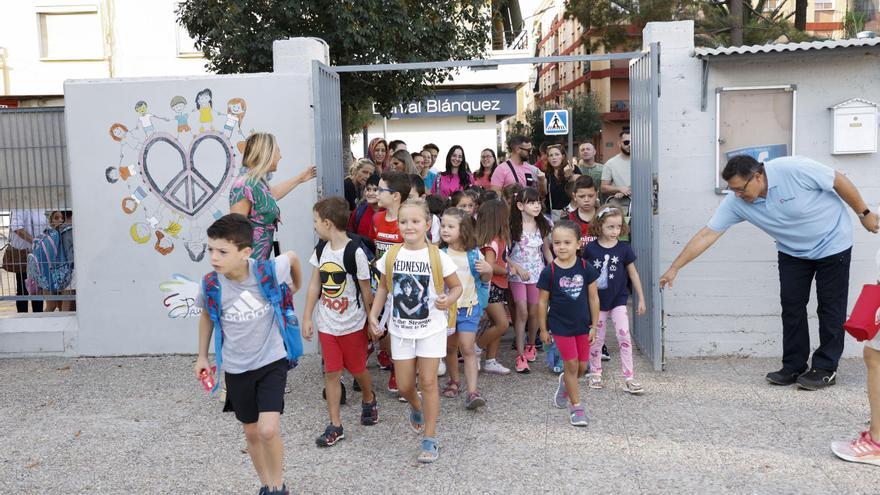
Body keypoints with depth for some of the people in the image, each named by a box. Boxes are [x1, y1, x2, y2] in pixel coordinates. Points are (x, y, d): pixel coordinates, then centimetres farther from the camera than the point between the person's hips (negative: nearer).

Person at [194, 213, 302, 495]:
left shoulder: (269, 271, -23)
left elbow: (292, 257, 1)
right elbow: (206, 315, 6)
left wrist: (296, 286, 19)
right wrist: (202, 356, 13)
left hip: (271, 361, -2)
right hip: (236, 368, 3)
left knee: (268, 430, -15)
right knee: (252, 433, 15)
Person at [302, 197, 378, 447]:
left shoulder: (355, 253, -19)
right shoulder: (321, 249, -1)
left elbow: (366, 290, -10)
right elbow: (315, 284, 6)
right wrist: (307, 317, 5)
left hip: (353, 324, -4)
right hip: (326, 324, 4)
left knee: (358, 369, 13)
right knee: (332, 373, 4)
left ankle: (368, 400, 44)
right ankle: (335, 426, 13)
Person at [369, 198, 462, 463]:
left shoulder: (437, 256, -10)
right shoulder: (391, 256, -3)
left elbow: (456, 286, 1)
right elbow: (384, 287, 9)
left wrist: (449, 299, -20)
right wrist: (374, 314, -1)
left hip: (431, 329, -2)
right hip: (401, 329, 3)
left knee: (428, 382, -2)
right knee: (405, 386, 8)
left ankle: (429, 440, 12)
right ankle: (417, 409, 44)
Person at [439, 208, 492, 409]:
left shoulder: (474, 253, -4)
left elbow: (485, 280, 9)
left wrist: (488, 270, -12)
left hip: (469, 307, -1)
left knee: (467, 349, -5)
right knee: (450, 347, 15)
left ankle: (472, 392, -4)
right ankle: (454, 380, 36)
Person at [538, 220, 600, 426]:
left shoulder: (585, 268, -7)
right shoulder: (549, 271, -12)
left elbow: (593, 298, 1)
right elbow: (543, 302, -4)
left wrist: (594, 325, 2)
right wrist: (543, 329, 0)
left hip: (583, 325, 3)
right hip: (561, 325, -3)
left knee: (582, 366, 11)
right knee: (571, 365, 1)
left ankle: (565, 382, 43)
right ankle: (576, 406, 15)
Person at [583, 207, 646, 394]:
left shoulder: (624, 249, -6)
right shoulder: (591, 249, -7)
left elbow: (633, 274, 3)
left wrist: (641, 299, 5)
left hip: (618, 300, 0)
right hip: (598, 301, 0)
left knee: (624, 337, -8)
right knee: (597, 339, 10)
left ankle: (628, 379, 0)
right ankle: (595, 373, 28)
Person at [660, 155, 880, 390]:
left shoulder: (794, 169, -32)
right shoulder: (736, 203, -20)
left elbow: (839, 181, -18)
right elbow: (707, 234, -19)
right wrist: (674, 268, -21)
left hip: (831, 243, -3)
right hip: (792, 251, 4)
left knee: (830, 306, 1)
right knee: (792, 305, 0)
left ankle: (826, 368, 10)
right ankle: (794, 366, 11)